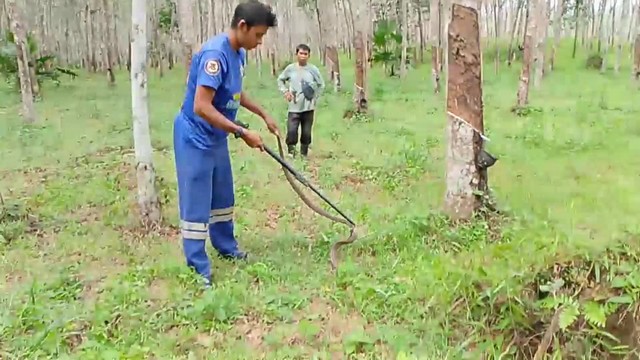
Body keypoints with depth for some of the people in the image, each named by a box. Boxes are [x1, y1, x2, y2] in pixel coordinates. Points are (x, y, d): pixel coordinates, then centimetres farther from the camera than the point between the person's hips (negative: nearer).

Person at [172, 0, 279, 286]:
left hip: (216, 137, 10)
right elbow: (201, 107, -32)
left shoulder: (239, 53, 4)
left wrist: (264, 115, 20)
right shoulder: (215, 54, -26)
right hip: (195, 138, -9)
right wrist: (242, 133, -29)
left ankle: (226, 248, 37)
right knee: (197, 204, -2)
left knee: (223, 196, 20)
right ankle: (198, 270, 8)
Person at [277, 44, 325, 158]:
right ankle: (291, 151, 7)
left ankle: (304, 154, 19)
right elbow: (280, 80, 15)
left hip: (309, 107, 0)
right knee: (291, 130, -10)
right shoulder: (290, 68, -1)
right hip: (294, 107, 0)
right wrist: (285, 91, 2)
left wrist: (315, 97, 2)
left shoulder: (313, 69, -2)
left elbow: (321, 85, 9)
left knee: (306, 133, 6)